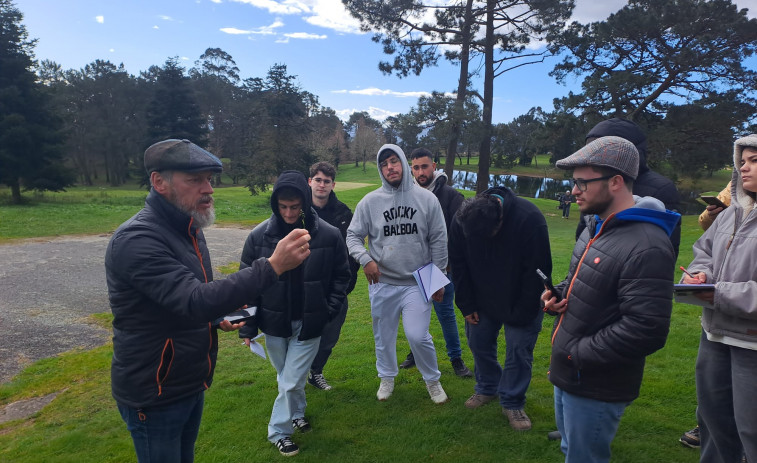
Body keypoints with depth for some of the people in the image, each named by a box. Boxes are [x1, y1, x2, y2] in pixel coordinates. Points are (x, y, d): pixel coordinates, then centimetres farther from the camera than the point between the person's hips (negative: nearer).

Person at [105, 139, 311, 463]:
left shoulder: (187, 229, 3)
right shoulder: (136, 240, -25)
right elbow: (194, 300, -37)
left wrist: (217, 318, 5)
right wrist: (273, 267, -42)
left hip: (191, 383, 8)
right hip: (155, 394, -8)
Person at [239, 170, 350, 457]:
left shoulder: (328, 235, -13)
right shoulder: (259, 236, -11)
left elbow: (341, 276, 0)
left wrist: (329, 310, -7)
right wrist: (247, 326, -4)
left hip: (309, 324, -1)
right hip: (274, 322, 2)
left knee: (292, 381, 4)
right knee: (286, 378, 20)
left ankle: (279, 430, 30)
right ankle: (297, 412, 47)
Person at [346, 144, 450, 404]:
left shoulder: (427, 199, -2)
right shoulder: (370, 202, -3)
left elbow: (438, 241, 2)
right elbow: (353, 236, 2)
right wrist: (366, 259, -16)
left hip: (418, 282, -1)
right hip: (382, 284, 2)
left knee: (418, 336, -7)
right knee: (384, 336, 14)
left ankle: (432, 379, 22)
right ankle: (387, 378, 40)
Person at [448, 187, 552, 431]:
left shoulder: (529, 219, -30)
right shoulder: (462, 220, -19)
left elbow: (537, 271, -21)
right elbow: (458, 264, -4)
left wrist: (523, 312, -16)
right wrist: (466, 305, -3)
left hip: (521, 302, -3)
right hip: (483, 299, 4)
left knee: (519, 349, 0)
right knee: (478, 341, 10)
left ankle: (512, 403, 18)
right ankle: (487, 388, 34)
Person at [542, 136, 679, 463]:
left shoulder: (647, 248, -27)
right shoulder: (596, 225, 4)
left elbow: (646, 331, -30)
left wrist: (575, 353, -21)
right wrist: (557, 294, -2)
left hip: (596, 387, -9)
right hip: (567, 373, 9)